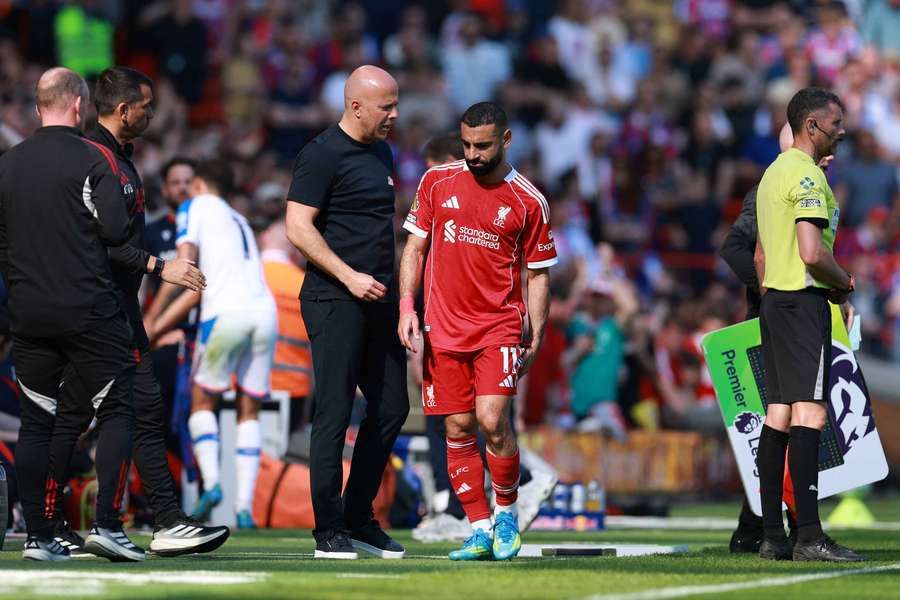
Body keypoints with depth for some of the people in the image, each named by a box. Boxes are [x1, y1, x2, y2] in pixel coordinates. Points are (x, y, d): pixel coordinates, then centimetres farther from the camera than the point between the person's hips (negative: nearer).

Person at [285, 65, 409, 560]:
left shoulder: (381, 153, 17)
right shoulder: (322, 156, -10)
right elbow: (299, 228, -15)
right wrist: (350, 277, -20)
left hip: (378, 301, 9)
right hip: (335, 302, -9)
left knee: (391, 407, 8)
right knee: (334, 413, -6)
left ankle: (359, 520, 18)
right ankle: (329, 530, -1)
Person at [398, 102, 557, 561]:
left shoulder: (528, 202, -1)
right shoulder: (437, 182, 5)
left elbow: (538, 274, 5)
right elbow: (415, 247, 10)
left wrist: (535, 340, -1)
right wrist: (406, 306, -1)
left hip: (500, 326, -3)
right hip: (444, 328, 3)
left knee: (491, 419, -16)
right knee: (458, 429, 1)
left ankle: (506, 514, 5)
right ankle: (480, 532, 9)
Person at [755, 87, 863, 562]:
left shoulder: (774, 172, 19)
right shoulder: (807, 174, -13)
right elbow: (812, 252, -22)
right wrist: (844, 284, -6)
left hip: (774, 300, 10)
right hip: (803, 300, -10)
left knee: (779, 413, 7)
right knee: (809, 412, -13)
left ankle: (772, 536, 6)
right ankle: (809, 536, -18)